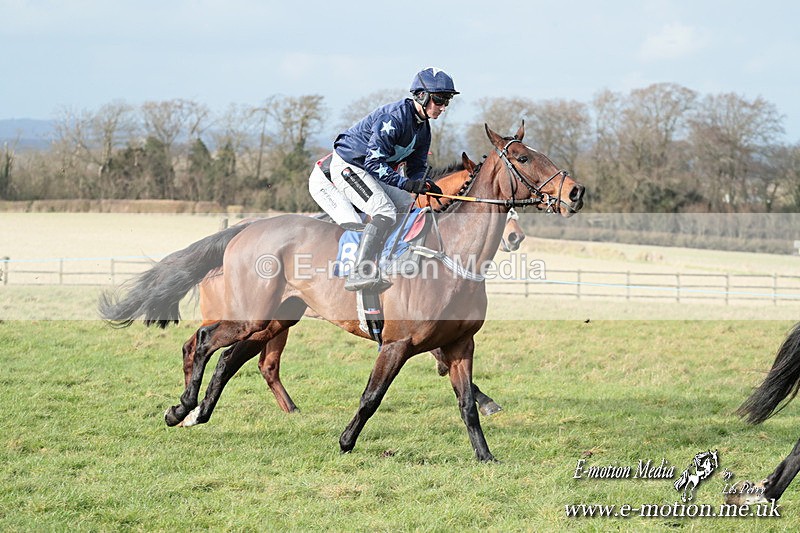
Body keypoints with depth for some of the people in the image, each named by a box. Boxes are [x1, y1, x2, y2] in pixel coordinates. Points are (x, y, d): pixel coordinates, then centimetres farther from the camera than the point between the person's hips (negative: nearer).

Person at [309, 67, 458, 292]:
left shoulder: (423, 128, 7)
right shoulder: (394, 117, -23)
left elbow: (417, 167, 11)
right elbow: (374, 162, -28)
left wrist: (425, 184, -12)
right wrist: (405, 182, -38)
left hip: (367, 173, 10)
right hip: (346, 167, -10)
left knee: (412, 206, 6)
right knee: (385, 212, -27)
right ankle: (359, 273, -38)